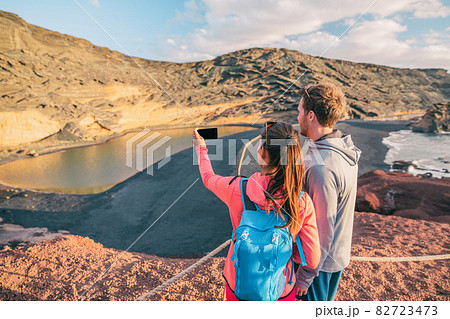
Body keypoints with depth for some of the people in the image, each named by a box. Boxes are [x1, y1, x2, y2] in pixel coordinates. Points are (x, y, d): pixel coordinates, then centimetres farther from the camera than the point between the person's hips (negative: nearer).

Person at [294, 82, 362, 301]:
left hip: (319, 259, -8)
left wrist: (304, 276, -16)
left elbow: (322, 230, -26)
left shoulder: (322, 167, -32)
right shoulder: (343, 149, -2)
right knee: (324, 302, 27)